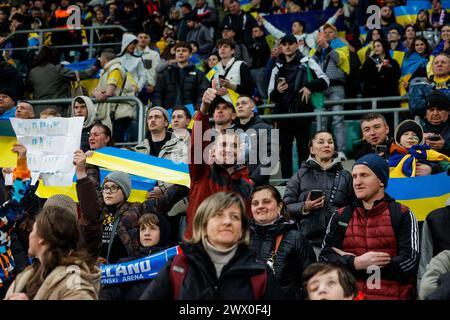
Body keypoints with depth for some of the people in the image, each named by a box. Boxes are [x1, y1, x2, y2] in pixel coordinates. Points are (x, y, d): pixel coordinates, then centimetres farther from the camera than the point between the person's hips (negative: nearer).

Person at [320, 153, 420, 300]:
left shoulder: (402, 215, 6)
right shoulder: (340, 216, 14)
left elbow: (409, 262, -5)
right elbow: (324, 258, 6)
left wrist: (352, 262, -4)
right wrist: (356, 263, -11)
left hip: (393, 295, -1)